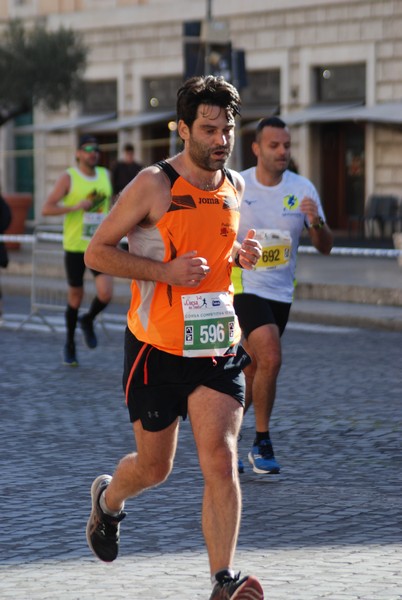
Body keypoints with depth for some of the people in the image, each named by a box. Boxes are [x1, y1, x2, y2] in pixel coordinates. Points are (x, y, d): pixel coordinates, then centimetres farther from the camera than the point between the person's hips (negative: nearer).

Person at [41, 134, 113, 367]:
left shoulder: (105, 175, 6)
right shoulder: (69, 178, -7)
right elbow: (46, 209, -13)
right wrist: (75, 207, -24)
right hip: (75, 246, -3)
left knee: (105, 294, -14)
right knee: (76, 297, 6)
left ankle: (88, 321, 19)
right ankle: (70, 344, 27)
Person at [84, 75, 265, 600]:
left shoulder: (235, 186, 6)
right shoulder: (153, 185, -11)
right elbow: (97, 252, -8)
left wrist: (243, 254, 2)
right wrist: (165, 271, -20)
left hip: (217, 345, 3)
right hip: (156, 347, -3)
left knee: (221, 461, -12)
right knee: (154, 467, 11)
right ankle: (108, 499, 46)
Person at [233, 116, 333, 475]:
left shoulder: (302, 189, -2)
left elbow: (325, 248, -4)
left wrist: (316, 222, -21)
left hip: (281, 293, 4)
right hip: (245, 287, -4)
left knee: (253, 370, 11)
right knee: (271, 358, -21)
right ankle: (262, 444, -8)